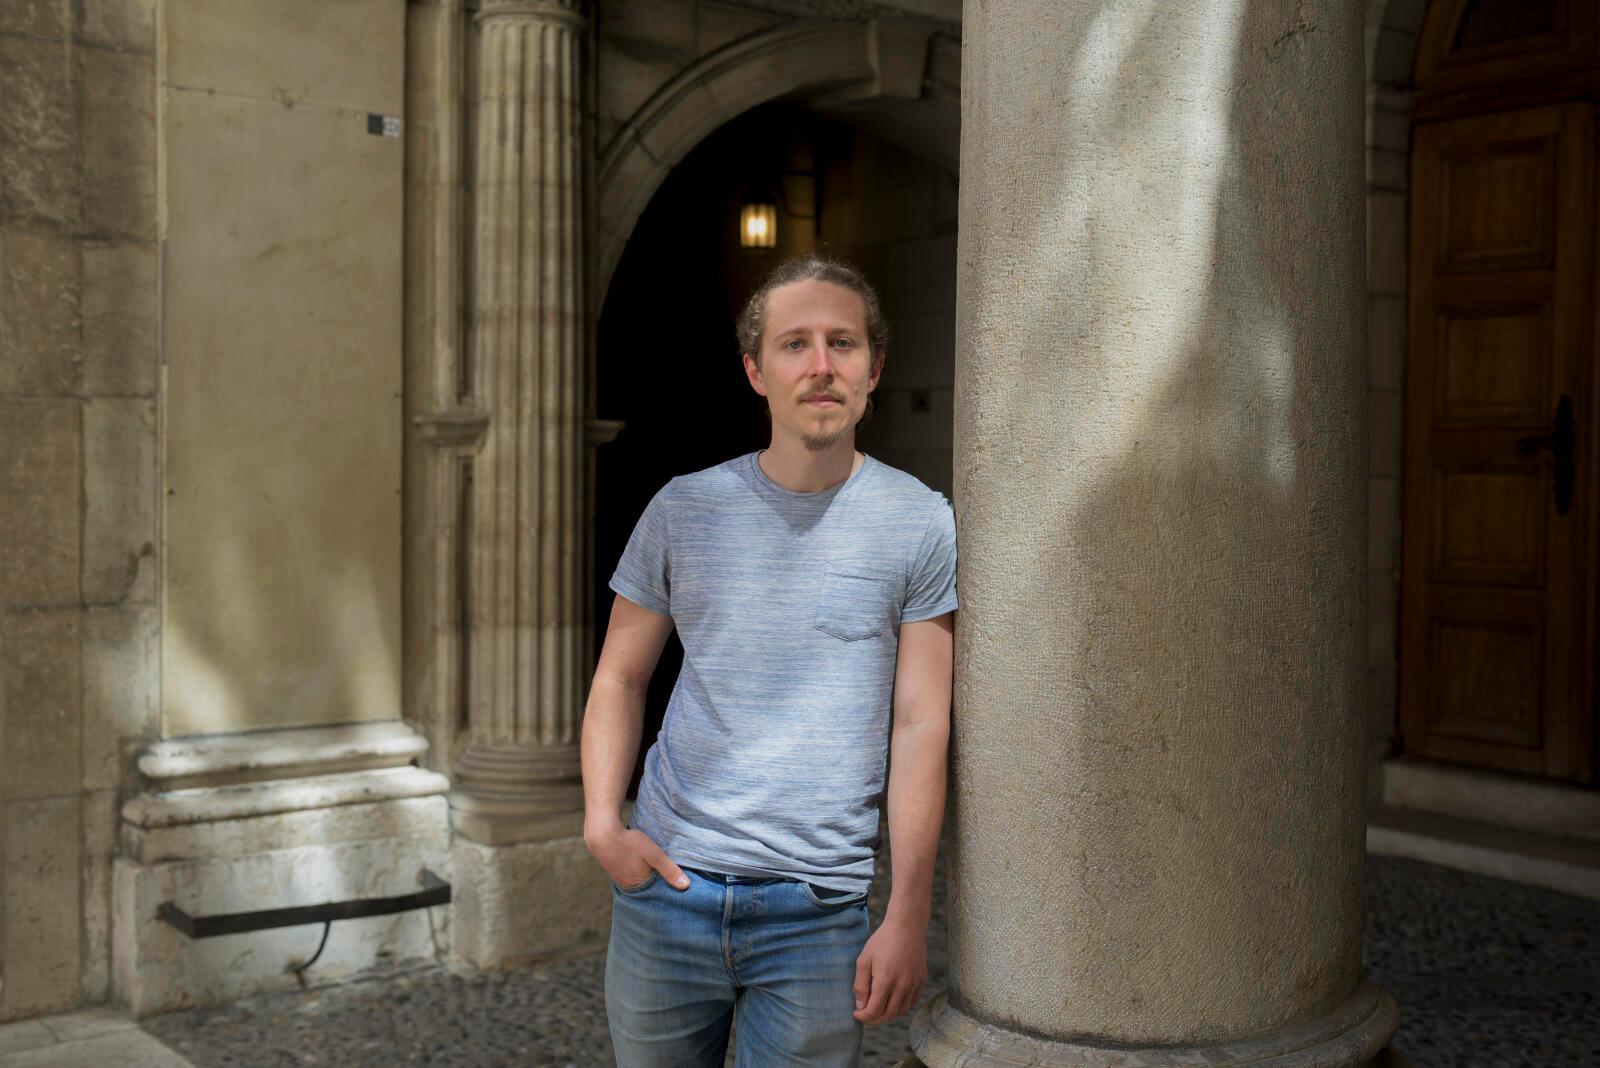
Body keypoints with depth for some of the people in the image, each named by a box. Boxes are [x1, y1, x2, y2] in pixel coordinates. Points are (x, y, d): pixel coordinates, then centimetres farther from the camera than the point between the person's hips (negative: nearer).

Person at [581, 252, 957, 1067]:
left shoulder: (919, 524, -2)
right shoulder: (683, 509, 3)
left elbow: (920, 725, -4)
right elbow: (620, 677, 10)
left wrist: (909, 915, -7)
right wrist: (601, 822, -4)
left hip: (818, 910, -2)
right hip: (666, 886, 2)